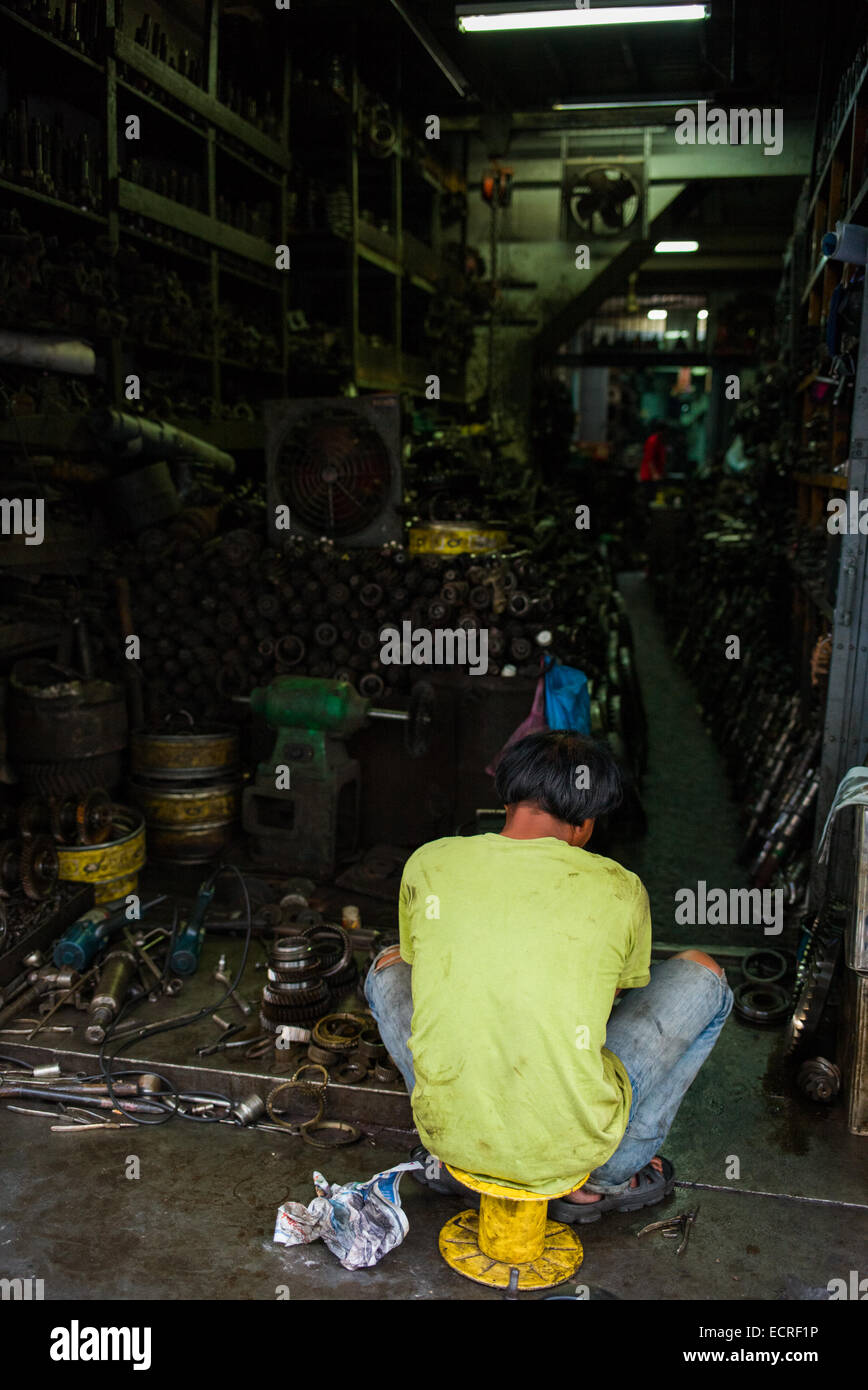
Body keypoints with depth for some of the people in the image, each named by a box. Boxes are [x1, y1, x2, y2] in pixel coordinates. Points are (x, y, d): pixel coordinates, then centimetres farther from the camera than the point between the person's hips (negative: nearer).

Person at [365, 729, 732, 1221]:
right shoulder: (619, 890, -6)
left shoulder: (428, 864, -3)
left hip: (451, 1136, 2)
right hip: (569, 1148, -2)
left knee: (390, 969, 26)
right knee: (703, 976, 16)